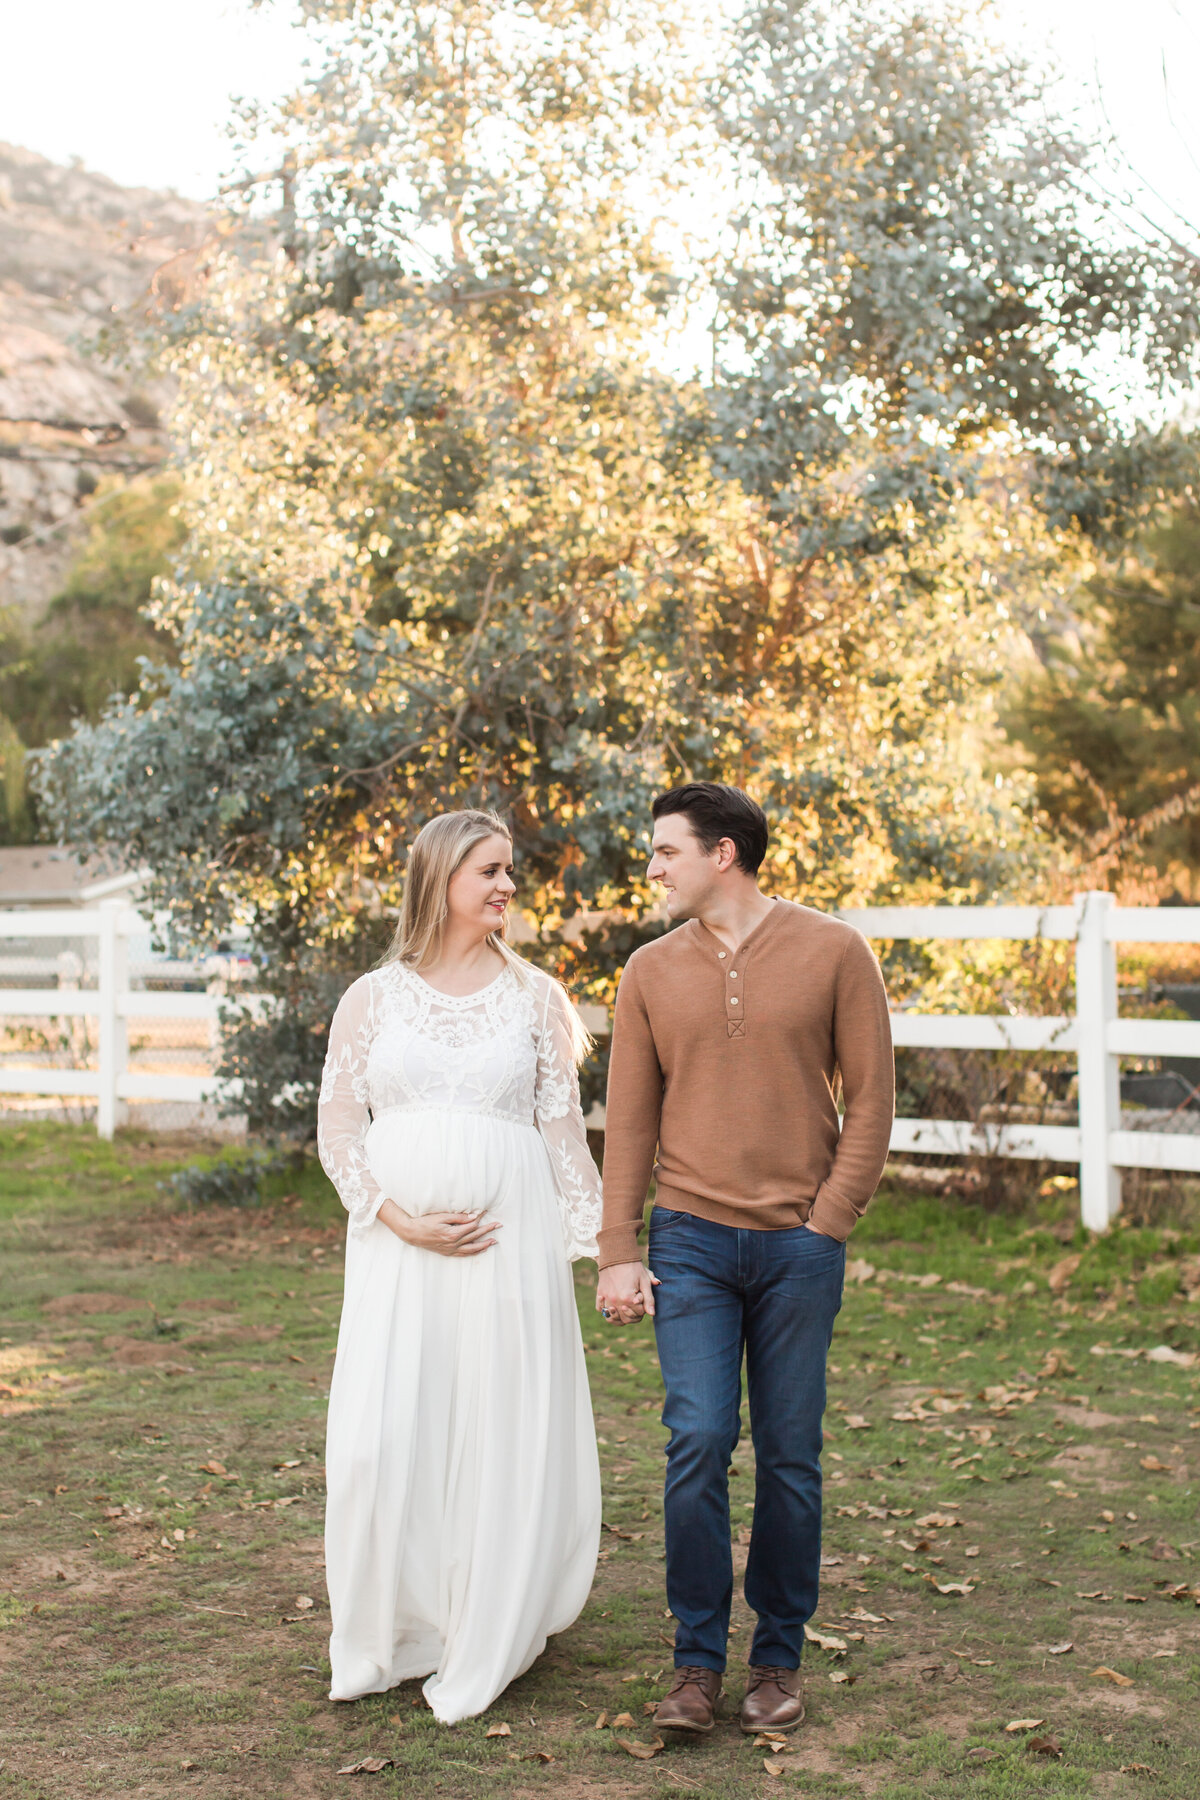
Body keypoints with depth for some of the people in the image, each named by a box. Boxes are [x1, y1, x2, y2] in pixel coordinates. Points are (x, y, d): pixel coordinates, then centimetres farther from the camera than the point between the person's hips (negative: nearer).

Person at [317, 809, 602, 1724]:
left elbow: (564, 1130, 7)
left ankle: (488, 1644, 17)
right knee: (385, 1435, -2)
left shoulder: (534, 995, 6)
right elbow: (337, 1127, 4)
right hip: (396, 1247, 0)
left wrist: (596, 1241, 2)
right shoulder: (372, 997, 6)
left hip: (507, 1238, 0)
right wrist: (401, 1219, -9)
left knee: (499, 1433, 2)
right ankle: (389, 1639, 16)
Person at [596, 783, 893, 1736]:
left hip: (800, 1247, -1)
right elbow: (629, 1119, 8)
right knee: (698, 1442, -7)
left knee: (790, 1459, 5)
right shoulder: (652, 971, 7)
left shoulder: (833, 953, 0)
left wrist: (827, 1224, -5)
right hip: (690, 1240, 1)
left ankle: (780, 1659, 19)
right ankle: (698, 1663, 5)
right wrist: (618, 1254, 2)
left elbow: (871, 1098, 1)